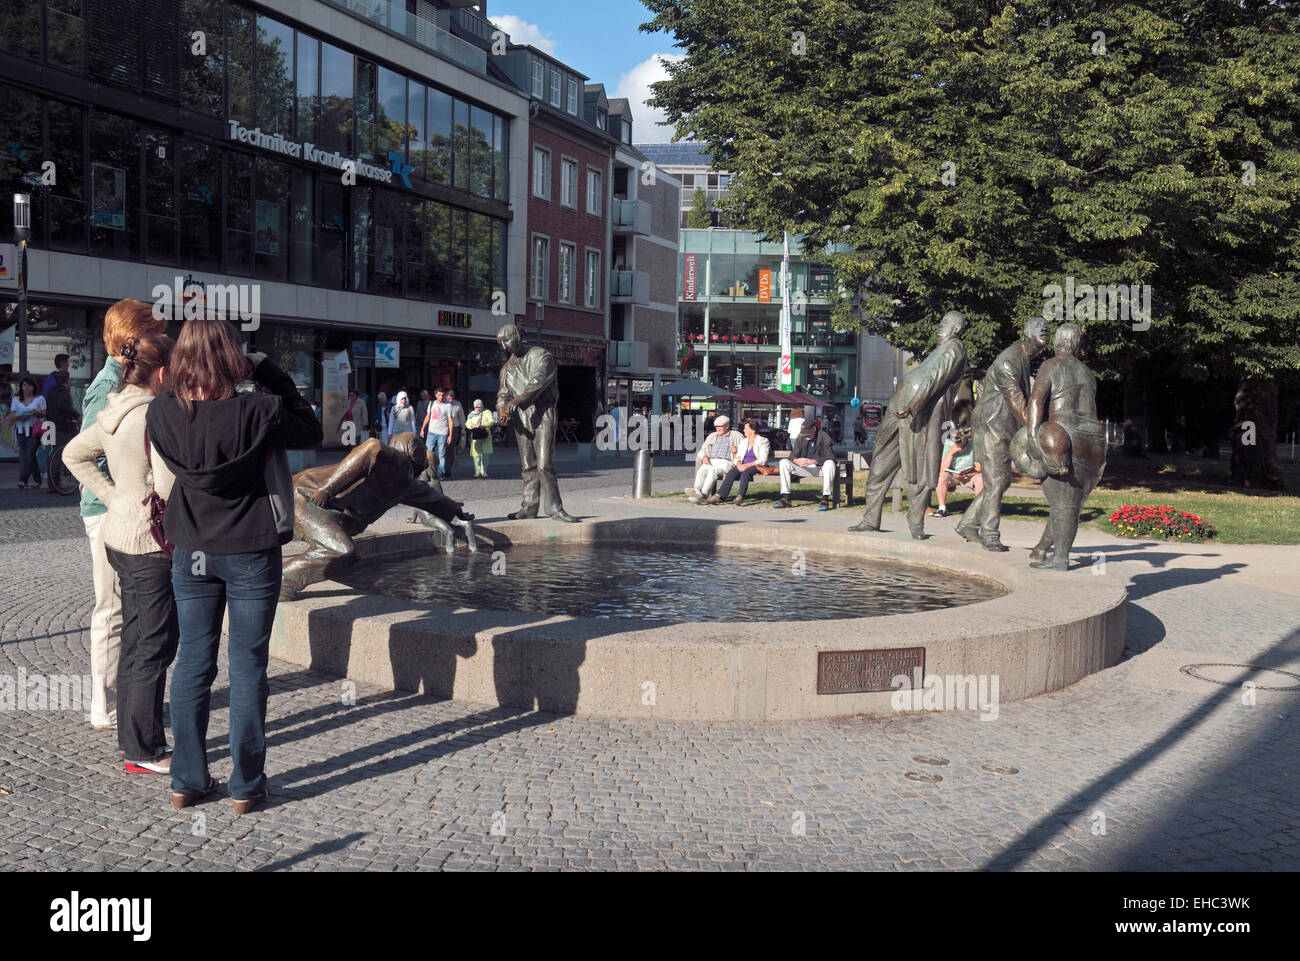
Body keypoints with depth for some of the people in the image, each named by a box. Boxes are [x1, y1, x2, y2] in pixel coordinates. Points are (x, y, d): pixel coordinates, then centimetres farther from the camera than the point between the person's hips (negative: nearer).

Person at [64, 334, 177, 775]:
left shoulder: (114, 413, 8)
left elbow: (74, 454, 20)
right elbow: (168, 486, -28)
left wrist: (114, 497, 14)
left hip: (119, 535, 9)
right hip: (151, 544, -9)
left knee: (135, 642, 18)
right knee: (153, 646, 0)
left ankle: (132, 737, 29)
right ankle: (144, 751, 8)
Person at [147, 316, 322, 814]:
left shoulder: (162, 413, -7)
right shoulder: (255, 411, -19)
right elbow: (310, 432, -2)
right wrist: (274, 376, 1)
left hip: (191, 553, 4)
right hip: (250, 553, -4)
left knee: (192, 662, 13)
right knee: (247, 666, 5)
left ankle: (187, 781, 21)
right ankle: (246, 786, 13)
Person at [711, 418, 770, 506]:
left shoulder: (763, 441, 0)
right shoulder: (744, 441, 20)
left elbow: (762, 460, -10)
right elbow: (737, 457, 16)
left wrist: (747, 465, -21)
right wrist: (738, 464, -8)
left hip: (756, 466, -5)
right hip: (743, 466, 5)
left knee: (745, 472, -38)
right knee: (731, 472, -27)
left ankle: (740, 497, -48)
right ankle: (719, 496, -39)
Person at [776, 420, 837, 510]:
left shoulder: (824, 437, -9)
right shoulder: (800, 438, 5)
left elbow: (830, 457, -18)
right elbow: (793, 455, 5)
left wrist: (812, 461, -29)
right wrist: (796, 460, -22)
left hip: (820, 468, -4)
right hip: (805, 469, 4)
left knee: (830, 463, -37)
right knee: (783, 462, -14)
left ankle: (825, 499, -35)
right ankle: (785, 498, -19)